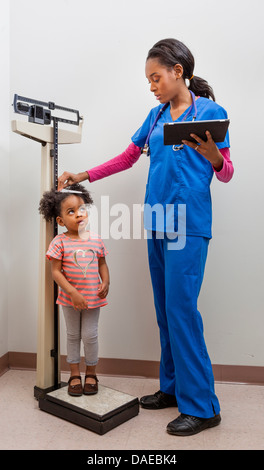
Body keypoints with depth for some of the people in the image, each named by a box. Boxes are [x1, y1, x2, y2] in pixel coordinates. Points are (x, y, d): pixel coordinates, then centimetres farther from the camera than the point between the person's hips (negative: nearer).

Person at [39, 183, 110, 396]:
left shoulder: (96, 240, -3)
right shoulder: (60, 242, -11)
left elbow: (102, 263, 7)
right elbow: (56, 271, -12)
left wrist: (105, 283, -9)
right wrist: (73, 293, -19)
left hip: (93, 297, 1)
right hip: (70, 298, -1)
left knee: (90, 335, 7)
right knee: (73, 335, 14)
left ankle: (91, 373, 27)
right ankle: (75, 374, 29)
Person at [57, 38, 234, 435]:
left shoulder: (210, 111, 0)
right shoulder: (156, 116, 17)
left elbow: (226, 173, -1)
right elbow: (128, 157, 21)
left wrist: (213, 156, -23)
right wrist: (82, 176, 18)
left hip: (188, 224, -6)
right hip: (157, 222, 6)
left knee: (181, 308, -8)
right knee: (164, 309, 10)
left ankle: (201, 406, 6)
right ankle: (172, 387, 25)